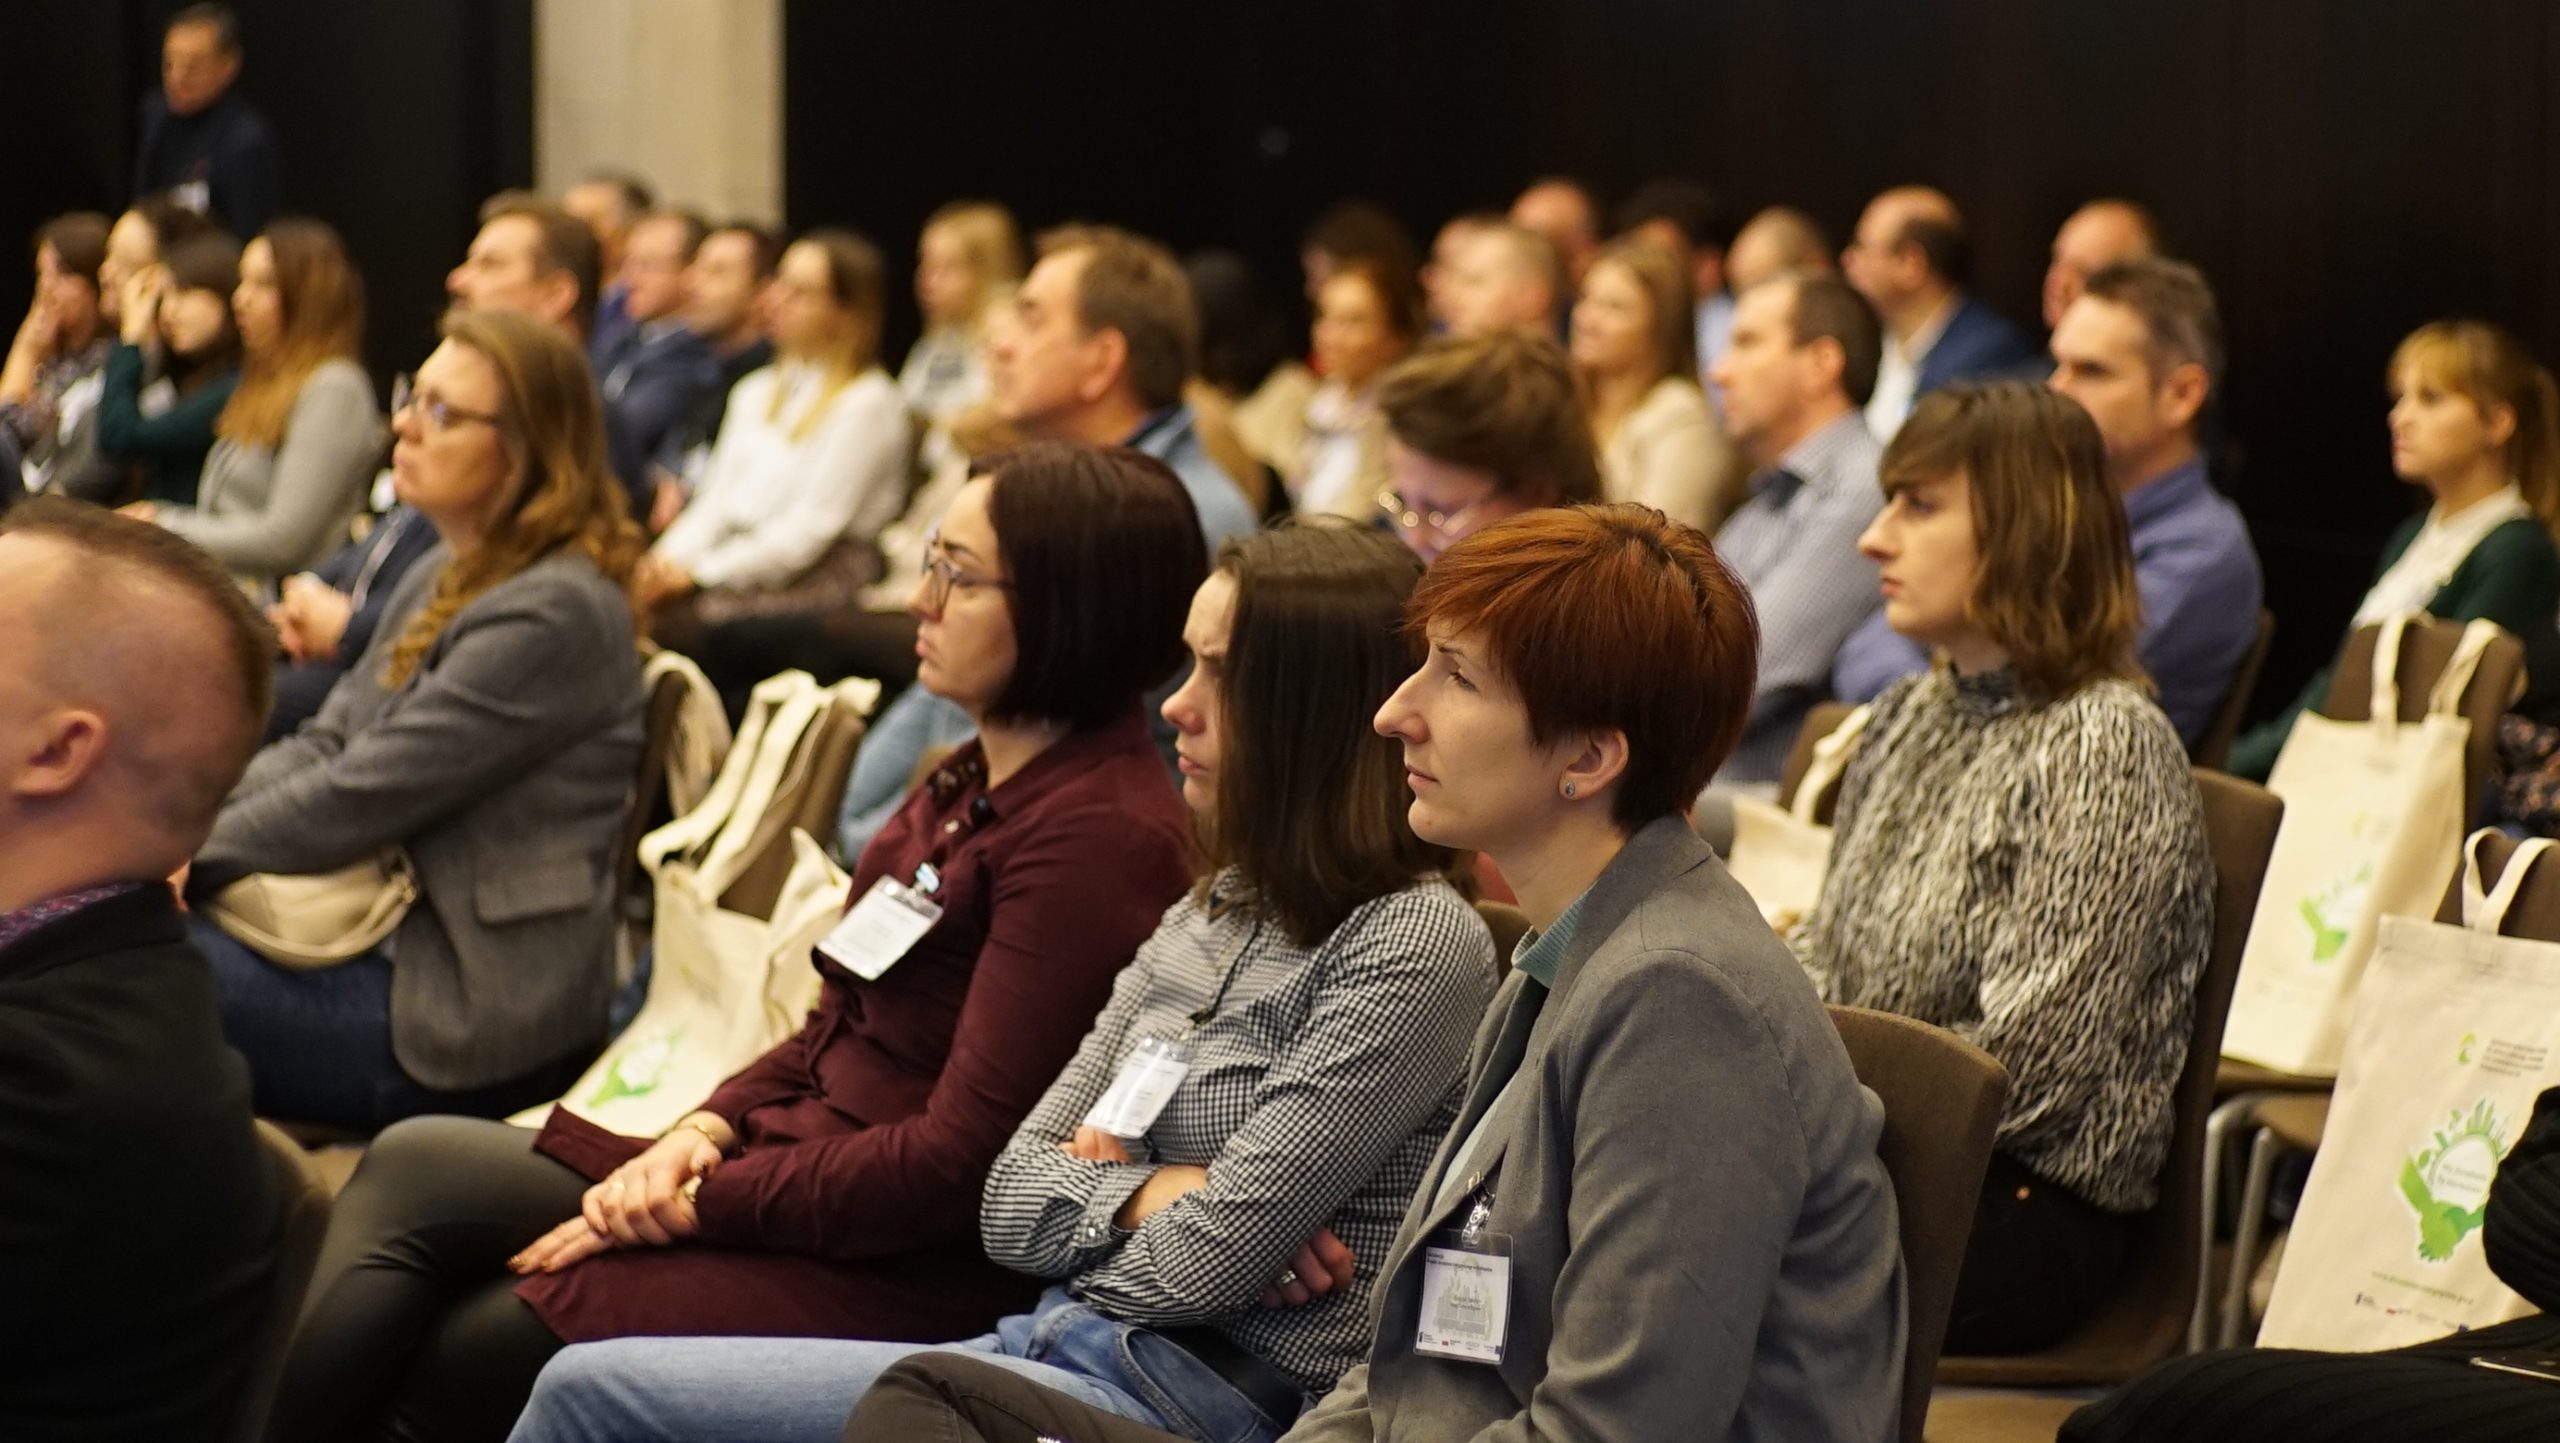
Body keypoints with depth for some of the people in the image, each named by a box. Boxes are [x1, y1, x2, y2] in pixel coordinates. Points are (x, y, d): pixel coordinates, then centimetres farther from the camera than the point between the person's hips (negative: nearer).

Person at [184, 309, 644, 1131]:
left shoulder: (553, 615, -18)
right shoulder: (448, 576, 14)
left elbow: (354, 801, -18)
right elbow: (324, 746, 13)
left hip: (475, 1020, -9)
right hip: (396, 944, 9)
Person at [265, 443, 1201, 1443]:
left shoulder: (1099, 836, -17)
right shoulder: (975, 782, 14)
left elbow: (960, 1155, -20)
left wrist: (703, 1203, -15)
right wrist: (706, 1131, -2)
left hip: (887, 1270, -9)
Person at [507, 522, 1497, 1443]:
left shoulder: (1416, 943, -12)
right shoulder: (1209, 916, 15)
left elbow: (1200, 1268, -16)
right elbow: (1010, 1206, 12)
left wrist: (1089, 1196, 3)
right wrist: (1149, 1194, -7)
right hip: (1049, 1353, 8)